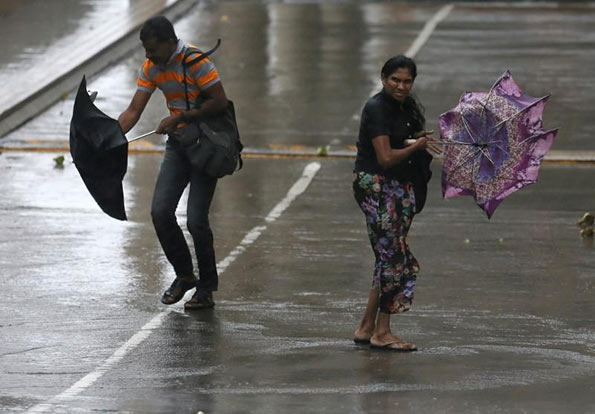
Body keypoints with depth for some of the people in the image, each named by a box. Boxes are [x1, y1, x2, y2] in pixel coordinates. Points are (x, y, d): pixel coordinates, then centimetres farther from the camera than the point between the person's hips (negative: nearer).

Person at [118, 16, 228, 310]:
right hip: (177, 143, 7)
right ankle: (184, 275, 14)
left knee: (196, 219, -11)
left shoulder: (196, 62, -20)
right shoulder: (151, 67, 2)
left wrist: (180, 118, -22)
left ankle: (207, 288, 5)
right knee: (160, 211, -5)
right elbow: (133, 112, 1)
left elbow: (220, 102, -21)